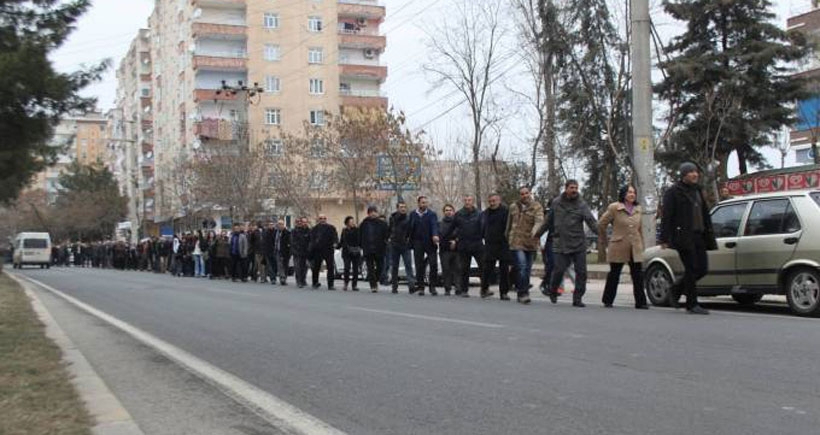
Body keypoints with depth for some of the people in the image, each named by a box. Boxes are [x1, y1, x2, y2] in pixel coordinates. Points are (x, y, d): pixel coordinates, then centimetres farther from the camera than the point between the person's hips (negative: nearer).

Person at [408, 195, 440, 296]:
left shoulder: (432, 214, -1)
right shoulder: (413, 215, 8)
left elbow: (434, 225, -16)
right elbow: (409, 228, 11)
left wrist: (435, 235, -34)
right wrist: (410, 242, 7)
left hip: (430, 243, -2)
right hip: (418, 244, 2)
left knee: (433, 265, -6)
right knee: (419, 267, 4)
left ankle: (432, 287, 5)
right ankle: (420, 287, 12)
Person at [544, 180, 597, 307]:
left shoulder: (582, 204, -2)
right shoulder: (556, 203, 5)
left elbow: (591, 221, -12)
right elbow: (549, 221, 18)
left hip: (579, 244, 0)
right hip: (561, 244, 0)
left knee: (581, 272, -1)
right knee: (559, 270, -3)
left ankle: (577, 298, 10)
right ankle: (553, 292, 25)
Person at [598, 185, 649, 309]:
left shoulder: (638, 210, 10)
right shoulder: (614, 208, -5)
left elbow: (640, 229, 18)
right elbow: (601, 224, 1)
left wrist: (641, 245, 16)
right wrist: (604, 239, 11)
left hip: (635, 249, 4)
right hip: (618, 247, -4)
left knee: (638, 276, -1)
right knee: (614, 275, 6)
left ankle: (640, 302, 3)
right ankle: (608, 301, 17)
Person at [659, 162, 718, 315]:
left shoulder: (697, 191, 20)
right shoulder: (673, 192, -2)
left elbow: (705, 215, 22)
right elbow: (666, 217, -8)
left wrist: (709, 236, 15)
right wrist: (665, 239, -16)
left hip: (697, 236, 7)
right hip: (683, 237, -7)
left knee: (702, 268, 4)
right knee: (691, 269, -8)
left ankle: (675, 290, 22)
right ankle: (692, 305, -1)